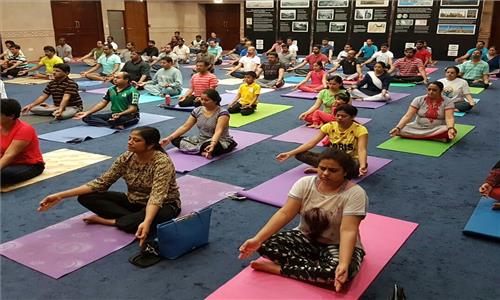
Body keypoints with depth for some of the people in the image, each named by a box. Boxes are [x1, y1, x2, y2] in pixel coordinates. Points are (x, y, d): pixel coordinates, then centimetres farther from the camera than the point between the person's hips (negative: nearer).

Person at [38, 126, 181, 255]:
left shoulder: (162, 162, -27)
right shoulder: (127, 157, -9)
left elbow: (157, 196, -39)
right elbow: (101, 182, -8)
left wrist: (146, 222, -59)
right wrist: (60, 196, -14)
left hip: (163, 205, -5)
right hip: (134, 201, 6)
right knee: (85, 197, -8)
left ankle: (107, 221, -19)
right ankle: (134, 219, -15)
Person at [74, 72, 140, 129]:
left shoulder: (132, 91, -11)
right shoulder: (111, 89, 10)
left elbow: (133, 109, -17)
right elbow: (102, 103, 12)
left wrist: (120, 114, -35)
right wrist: (87, 113, 3)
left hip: (129, 116, -8)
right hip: (114, 114, 8)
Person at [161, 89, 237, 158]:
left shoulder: (222, 112, -17)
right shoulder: (197, 110, 1)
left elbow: (218, 131, -30)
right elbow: (185, 127, 1)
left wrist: (212, 144, -49)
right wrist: (169, 138, -9)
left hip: (220, 141, -8)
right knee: (175, 140, -12)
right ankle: (203, 152, -23)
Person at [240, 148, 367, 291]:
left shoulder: (355, 193, -21)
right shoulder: (305, 183, -9)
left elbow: (348, 231, -29)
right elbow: (284, 214, -15)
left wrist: (344, 264, -45)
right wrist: (257, 239, -27)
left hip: (338, 246, -3)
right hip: (306, 238, 3)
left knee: (340, 271, -38)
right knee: (265, 244, -20)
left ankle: (278, 268, -22)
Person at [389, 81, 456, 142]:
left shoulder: (448, 101, -7)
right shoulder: (419, 100, -4)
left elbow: (449, 118, -20)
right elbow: (408, 116, -11)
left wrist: (450, 129, -43)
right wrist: (398, 128, -28)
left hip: (438, 129, -2)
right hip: (418, 127, 2)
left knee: (447, 131, -35)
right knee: (401, 130, -24)